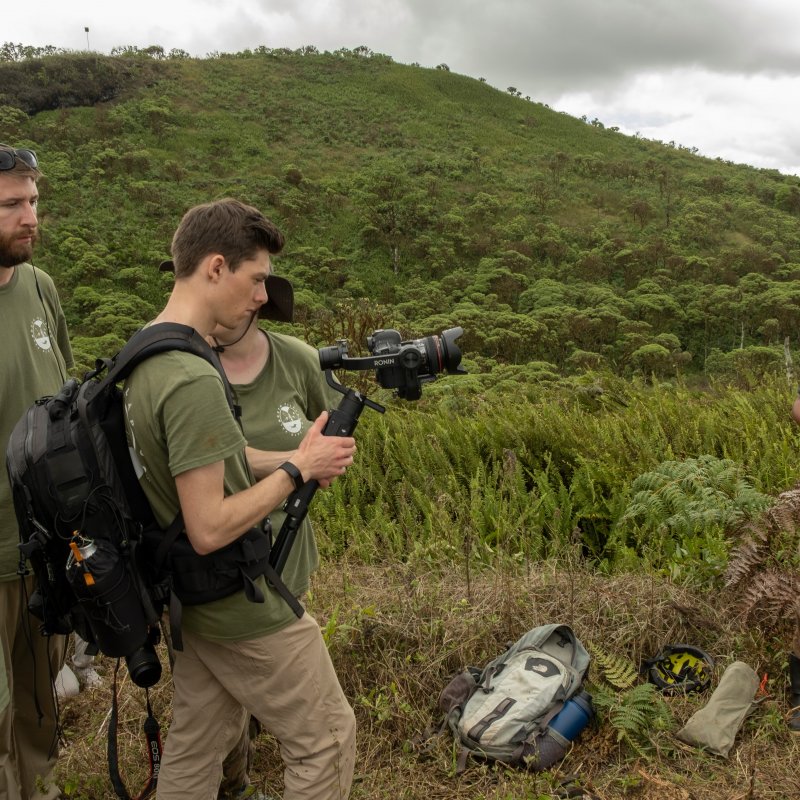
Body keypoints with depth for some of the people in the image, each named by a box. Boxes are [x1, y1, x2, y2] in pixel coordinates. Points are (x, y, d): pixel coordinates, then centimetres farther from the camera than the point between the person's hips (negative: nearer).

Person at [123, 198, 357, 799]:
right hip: (243, 607, -9)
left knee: (196, 748, 23)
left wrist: (295, 462, 2)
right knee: (328, 739, 9)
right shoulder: (194, 381, -27)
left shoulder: (141, 356, 3)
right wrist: (297, 470, -17)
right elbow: (210, 530, -27)